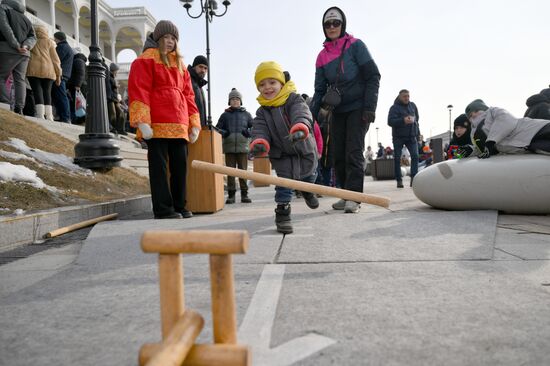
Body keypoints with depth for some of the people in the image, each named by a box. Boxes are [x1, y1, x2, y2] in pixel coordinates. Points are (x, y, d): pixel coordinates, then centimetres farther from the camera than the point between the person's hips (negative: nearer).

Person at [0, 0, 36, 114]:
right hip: (25, 53, 6)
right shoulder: (25, 17, 27)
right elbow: (32, 37, 15)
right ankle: (19, 109, -8)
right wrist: (26, 46, -3)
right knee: (20, 80, 2)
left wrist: (16, 46, -14)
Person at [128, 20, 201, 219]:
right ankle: (163, 209, 2)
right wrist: (142, 121, -17)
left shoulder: (179, 63, 25)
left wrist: (194, 123, 15)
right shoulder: (146, 59, 4)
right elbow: (138, 90, -7)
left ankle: (179, 206, 18)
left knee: (180, 164, 8)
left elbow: (188, 94, 22)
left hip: (179, 125, 7)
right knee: (159, 165, -3)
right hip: (156, 125, -6)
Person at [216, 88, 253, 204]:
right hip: (229, 147, 0)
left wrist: (248, 132, -5)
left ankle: (244, 194, 8)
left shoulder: (246, 114, 12)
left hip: (243, 147, 0)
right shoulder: (225, 115, 11)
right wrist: (224, 133, -8)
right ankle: (231, 194, 7)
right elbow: (217, 129, 12)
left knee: (243, 171, 1)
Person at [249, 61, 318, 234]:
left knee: (309, 175, 22)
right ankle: (282, 213, -1)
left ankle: (306, 190, 55)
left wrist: (299, 128, -60)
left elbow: (301, 114, -36)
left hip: (305, 150, 0)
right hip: (282, 155, 0)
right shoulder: (262, 112, -3)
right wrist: (259, 143, -42)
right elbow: (259, 129, -17)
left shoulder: (294, 100, -15)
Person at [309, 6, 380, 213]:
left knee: (353, 152, -12)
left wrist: (369, 108, -16)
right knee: (337, 154, 4)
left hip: (358, 108, -5)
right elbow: (320, 90, 8)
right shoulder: (322, 56, 6)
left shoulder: (356, 46, -5)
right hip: (337, 111, 5)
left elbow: (373, 77, -8)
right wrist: (311, 116, -1)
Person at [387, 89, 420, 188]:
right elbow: (390, 121, -20)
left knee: (415, 156, -12)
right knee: (397, 158, -2)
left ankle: (414, 178, -12)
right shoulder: (394, 107, -6)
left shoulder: (413, 105, 10)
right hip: (398, 137, -3)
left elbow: (417, 117, 26)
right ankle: (399, 180, 6)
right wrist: (403, 120, -33)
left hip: (411, 136, 3)